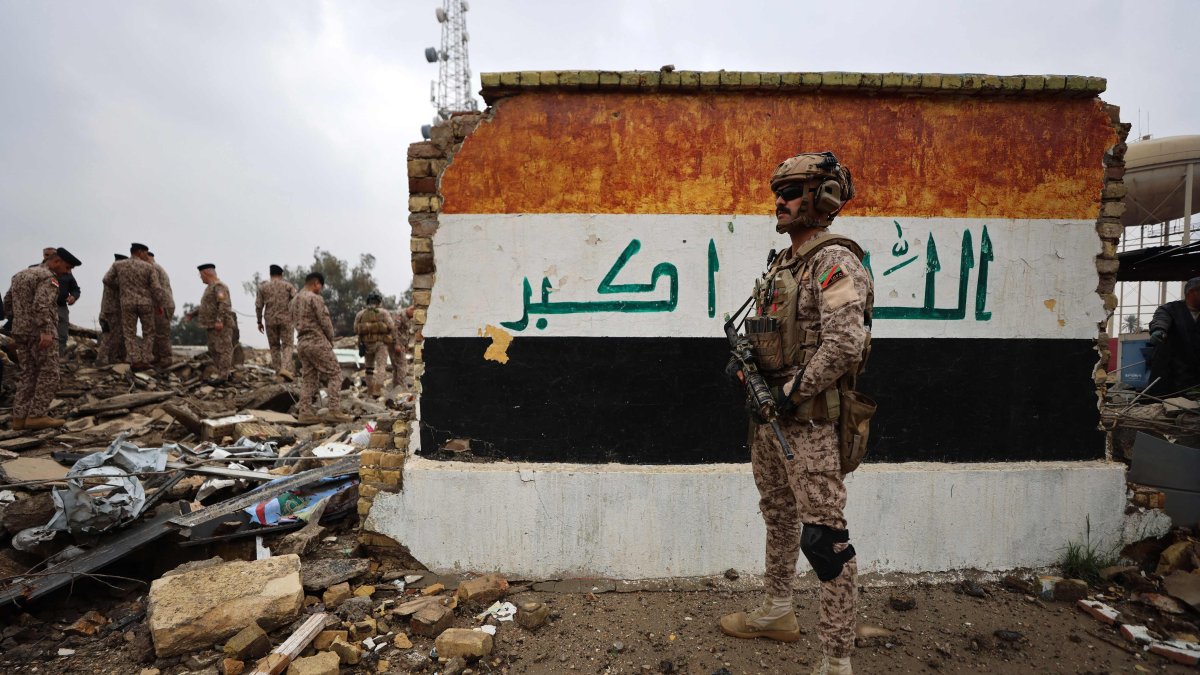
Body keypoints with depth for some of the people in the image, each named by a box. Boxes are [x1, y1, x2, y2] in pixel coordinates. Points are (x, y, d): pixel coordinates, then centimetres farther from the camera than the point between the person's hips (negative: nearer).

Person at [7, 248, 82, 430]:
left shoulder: (21, 274, 18)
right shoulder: (48, 278, -12)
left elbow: (8, 302, 22)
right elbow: (41, 305, -24)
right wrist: (46, 331, -29)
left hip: (20, 332, 9)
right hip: (39, 333, -9)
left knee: (27, 374, 11)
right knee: (49, 374, -3)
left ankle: (19, 417, 11)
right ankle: (37, 415, -5)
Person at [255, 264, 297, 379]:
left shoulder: (263, 286, 6)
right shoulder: (288, 285, 3)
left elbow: (258, 305, 4)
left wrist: (259, 322, 12)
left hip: (270, 320, 2)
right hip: (286, 319, -1)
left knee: (274, 346, 13)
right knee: (287, 345, 2)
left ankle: (278, 370, 12)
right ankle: (285, 368, -17)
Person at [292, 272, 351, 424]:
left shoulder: (295, 300, 16)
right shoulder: (315, 298, -11)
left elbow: (295, 322, 18)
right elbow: (325, 322, -13)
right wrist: (331, 339, 3)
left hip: (302, 343, 9)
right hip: (317, 341, -8)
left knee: (308, 378, 10)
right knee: (334, 374, -4)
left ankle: (305, 412, 7)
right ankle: (334, 411, -10)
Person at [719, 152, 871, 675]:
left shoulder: (835, 262, -15)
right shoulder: (782, 264, 14)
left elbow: (845, 346, -26)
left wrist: (792, 393, -19)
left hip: (808, 421, -10)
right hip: (767, 416, 10)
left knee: (824, 537, -2)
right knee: (778, 517, 22)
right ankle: (777, 613, 41)